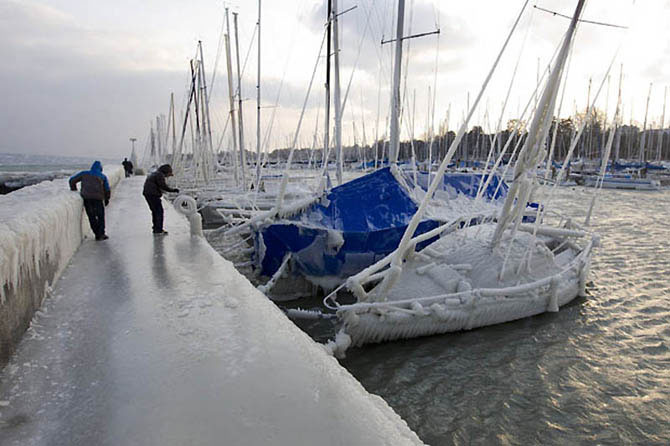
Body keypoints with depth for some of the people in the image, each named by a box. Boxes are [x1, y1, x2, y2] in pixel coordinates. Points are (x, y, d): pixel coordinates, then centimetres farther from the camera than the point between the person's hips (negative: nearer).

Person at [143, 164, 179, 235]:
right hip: (153, 194, -10)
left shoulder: (155, 174, 21)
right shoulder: (160, 175, -10)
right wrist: (173, 190, -12)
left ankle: (156, 228, 24)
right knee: (159, 211, -7)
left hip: (147, 194, 10)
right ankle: (158, 230, -8)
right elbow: (163, 186, -18)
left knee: (155, 211, 18)